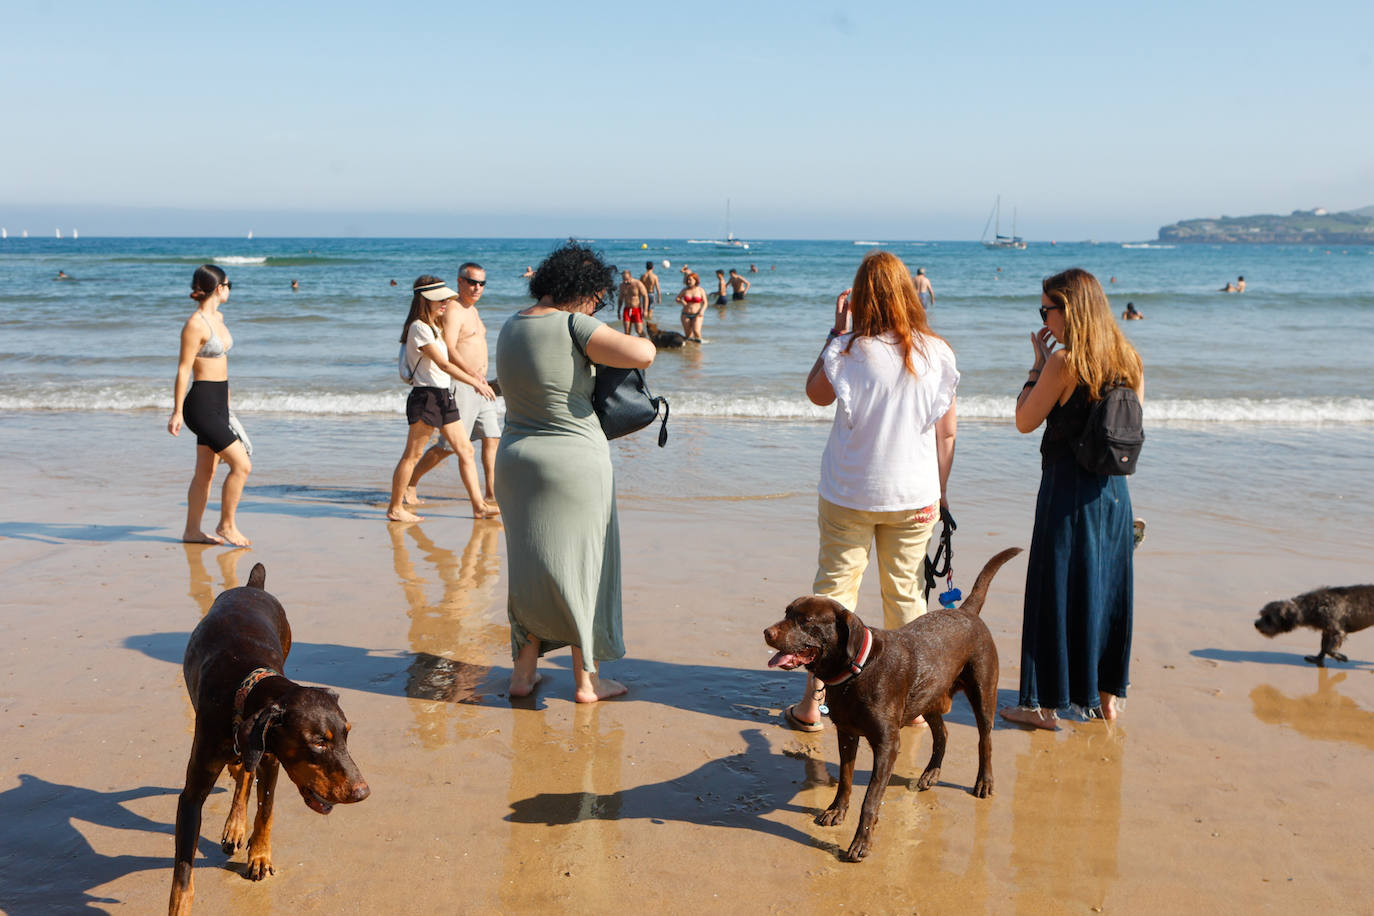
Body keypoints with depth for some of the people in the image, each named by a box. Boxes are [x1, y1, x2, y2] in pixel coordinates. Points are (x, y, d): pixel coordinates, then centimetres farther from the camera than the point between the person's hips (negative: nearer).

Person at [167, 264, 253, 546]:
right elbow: (183, 369, -15)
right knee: (241, 464, -9)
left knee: (206, 472, 13)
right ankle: (226, 525, 4)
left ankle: (192, 531, 22)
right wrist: (177, 412, -15)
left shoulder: (218, 317, 12)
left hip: (218, 404, 9)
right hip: (201, 405, -9)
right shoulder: (195, 325, -16)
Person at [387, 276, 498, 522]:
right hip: (425, 396, -10)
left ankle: (479, 505, 9)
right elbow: (443, 364, -17)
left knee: (466, 450, 6)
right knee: (412, 454, -3)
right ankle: (395, 508, 6)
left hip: (443, 396, 10)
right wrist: (476, 382, -17)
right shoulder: (419, 328, -13)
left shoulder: (434, 327, 17)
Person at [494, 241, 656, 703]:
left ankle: (523, 671, 25)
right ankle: (586, 679, 17)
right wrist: (642, 340, -2)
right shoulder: (572, 325, -18)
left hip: (516, 458, 7)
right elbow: (642, 355, -26)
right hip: (575, 462, -7)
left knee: (528, 565, 18)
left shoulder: (511, 326, 6)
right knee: (580, 565, 7)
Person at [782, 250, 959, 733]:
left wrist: (837, 332, 3)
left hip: (849, 494, -2)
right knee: (906, 593, 14)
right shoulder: (937, 353, -5)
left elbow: (815, 392, 4)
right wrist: (940, 491, 11)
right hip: (914, 494, 2)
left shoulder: (852, 350, -14)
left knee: (833, 588, 7)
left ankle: (812, 702, 11)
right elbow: (947, 430, 1)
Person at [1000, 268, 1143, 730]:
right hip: (1113, 489, 7)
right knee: (1106, 588, 15)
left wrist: (1039, 364, -3)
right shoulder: (1129, 361, 4)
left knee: (1056, 591, 3)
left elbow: (1025, 421, -8)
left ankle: (1045, 704, 11)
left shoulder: (1063, 362, -16)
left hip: (1068, 491, -6)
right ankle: (1106, 696, 26)